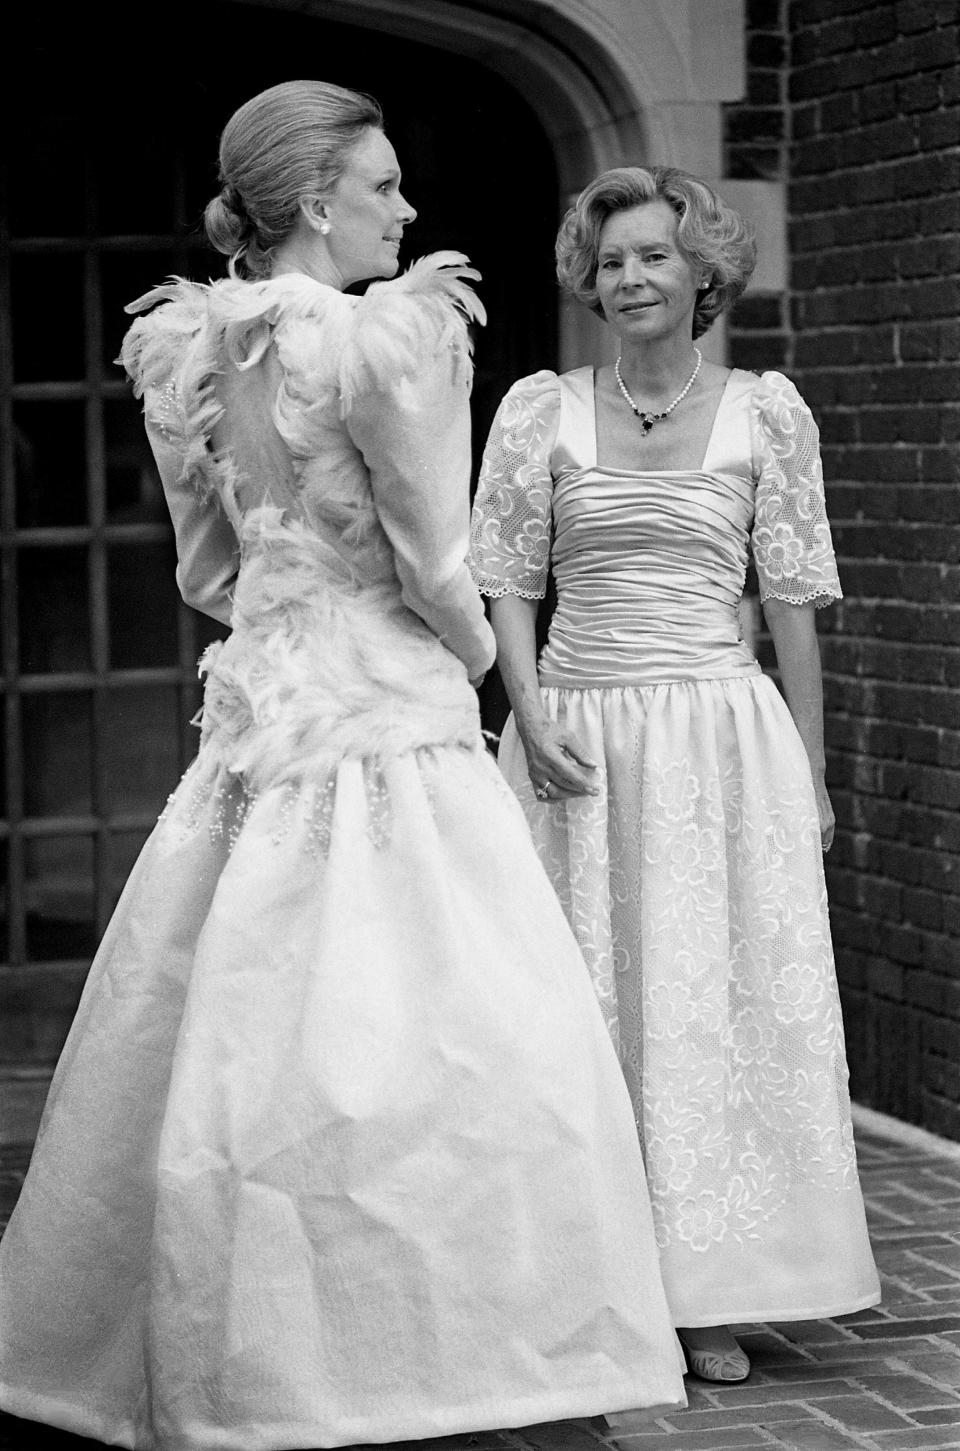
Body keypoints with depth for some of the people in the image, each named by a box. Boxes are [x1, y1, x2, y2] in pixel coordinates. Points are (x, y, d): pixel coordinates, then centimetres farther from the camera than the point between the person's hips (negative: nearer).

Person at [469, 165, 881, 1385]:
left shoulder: (765, 411, 3)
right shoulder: (542, 410, 4)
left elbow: (792, 599, 5)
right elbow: (508, 582, 4)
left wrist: (810, 775, 4)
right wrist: (535, 723, -10)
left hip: (722, 736, 0)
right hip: (578, 741, 1)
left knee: (718, 1004, 1)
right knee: (582, 1009, 3)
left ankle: (707, 1296, 9)